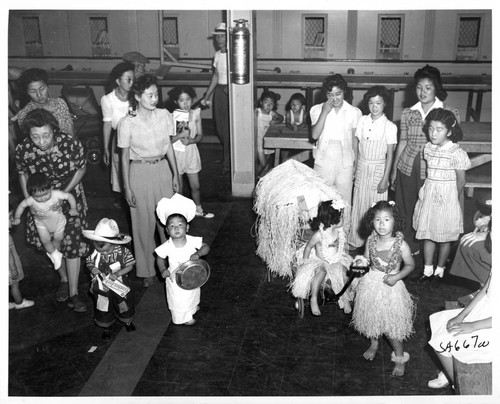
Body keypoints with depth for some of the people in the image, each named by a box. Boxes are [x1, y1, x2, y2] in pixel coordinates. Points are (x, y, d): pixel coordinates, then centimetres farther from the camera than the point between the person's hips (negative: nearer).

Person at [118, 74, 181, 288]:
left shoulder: (164, 116, -3)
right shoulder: (127, 123, -12)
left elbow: (169, 147, 6)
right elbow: (125, 157, -5)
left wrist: (175, 174, 7)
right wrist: (127, 187, -5)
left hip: (162, 169, 3)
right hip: (139, 173, -3)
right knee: (144, 223, 7)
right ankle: (147, 270, 24)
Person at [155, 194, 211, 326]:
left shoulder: (192, 241, -22)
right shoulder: (167, 247, -25)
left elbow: (206, 247, -16)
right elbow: (160, 258, -9)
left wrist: (198, 253, -35)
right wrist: (163, 270, -25)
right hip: (176, 280, -3)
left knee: (193, 294, 31)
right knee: (179, 300, 16)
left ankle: (192, 307, 64)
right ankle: (184, 318, 45)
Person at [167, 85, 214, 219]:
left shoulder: (195, 114, -2)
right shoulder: (172, 116, -13)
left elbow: (200, 135, 1)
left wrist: (190, 140, -17)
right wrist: (181, 135, -26)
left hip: (191, 151, 3)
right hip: (177, 153, -3)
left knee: (195, 185, 13)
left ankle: (198, 209, 33)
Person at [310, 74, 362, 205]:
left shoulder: (354, 112, 0)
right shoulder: (317, 109, 0)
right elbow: (314, 135, -11)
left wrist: (356, 165, 5)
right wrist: (324, 112, -16)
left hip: (345, 163, 0)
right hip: (323, 163, 0)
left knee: (344, 203, 6)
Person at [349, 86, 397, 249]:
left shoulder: (390, 126, -10)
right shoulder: (362, 120, -1)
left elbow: (390, 155, -9)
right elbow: (356, 145, 6)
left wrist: (385, 179, -11)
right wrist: (355, 167, 3)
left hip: (379, 169, -3)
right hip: (362, 168, 3)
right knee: (358, 204, 9)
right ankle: (356, 240, 21)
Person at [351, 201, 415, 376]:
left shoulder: (401, 245, -18)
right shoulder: (370, 240, -8)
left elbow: (410, 265, -4)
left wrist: (397, 276, -19)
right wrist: (362, 261, -16)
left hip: (391, 288, -4)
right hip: (371, 284, 4)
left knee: (392, 326, 2)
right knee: (371, 318, 20)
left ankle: (400, 358, 23)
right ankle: (374, 344, 48)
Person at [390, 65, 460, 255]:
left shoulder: (450, 113, -4)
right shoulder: (408, 113, 4)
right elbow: (402, 142, 10)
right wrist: (394, 169, 12)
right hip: (407, 168, 2)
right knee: (404, 209, 9)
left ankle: (416, 247, 27)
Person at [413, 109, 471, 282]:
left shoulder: (456, 152, -17)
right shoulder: (428, 148, 0)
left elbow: (461, 179, -7)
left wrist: (453, 198, 1)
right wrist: (428, 190, 7)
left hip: (447, 197, -5)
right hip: (428, 195, 5)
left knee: (445, 238, 8)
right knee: (427, 234, 11)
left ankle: (440, 270, 24)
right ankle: (428, 269, 23)